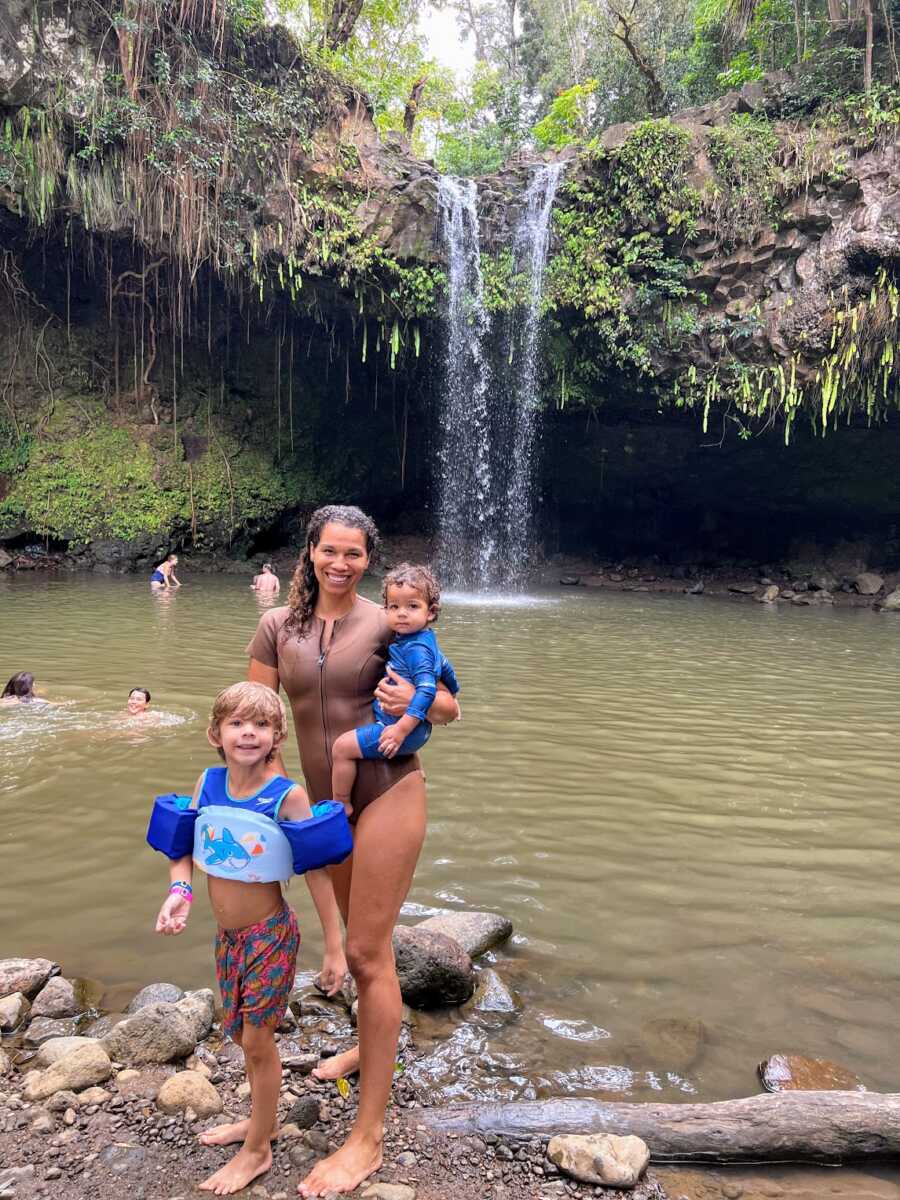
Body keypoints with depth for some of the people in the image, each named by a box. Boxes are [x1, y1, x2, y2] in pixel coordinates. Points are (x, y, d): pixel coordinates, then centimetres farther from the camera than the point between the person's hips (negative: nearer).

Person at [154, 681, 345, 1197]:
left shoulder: (288, 796, -22)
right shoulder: (209, 781, -7)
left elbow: (317, 870, -17)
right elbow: (183, 845, 2)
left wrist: (335, 946, -14)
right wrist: (179, 892, -18)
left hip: (270, 936, -6)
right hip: (228, 935, 6)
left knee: (257, 1041, 8)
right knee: (243, 1034, 22)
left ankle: (257, 1150, 32)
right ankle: (261, 1121, 47)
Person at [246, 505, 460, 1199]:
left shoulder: (388, 624, -8)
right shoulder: (277, 626, 1)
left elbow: (450, 710, -2)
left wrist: (412, 699, -23)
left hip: (388, 793, -4)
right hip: (325, 802, 5)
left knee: (369, 952, -4)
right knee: (360, 932, 23)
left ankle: (368, 1138, 8)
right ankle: (370, 1045, 49)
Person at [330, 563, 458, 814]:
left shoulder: (415, 648, -22)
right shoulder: (427, 640, 6)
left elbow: (427, 690, -31)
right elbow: (445, 669, 21)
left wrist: (402, 729, -34)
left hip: (408, 728, -11)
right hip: (418, 729, 11)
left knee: (342, 747, -12)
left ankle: (341, 805, 2)